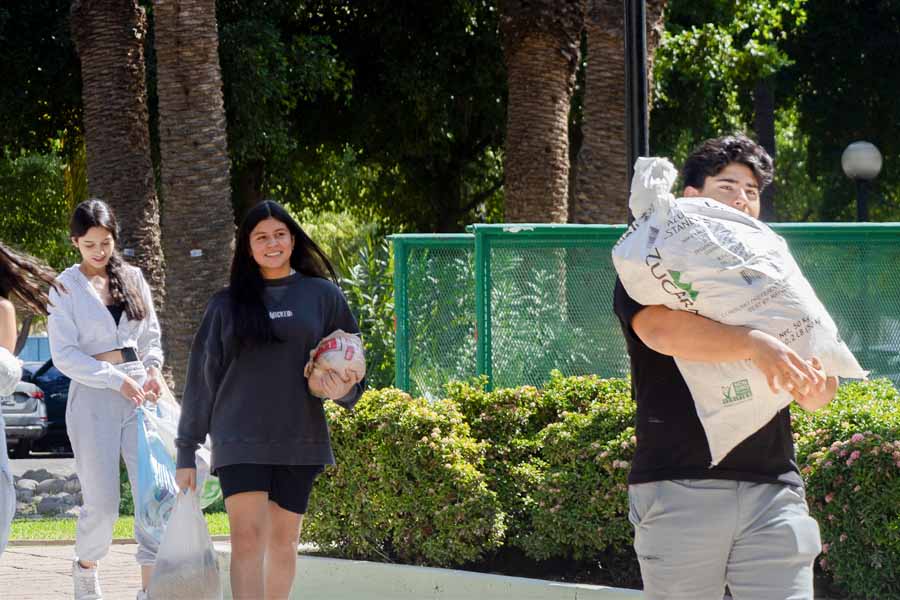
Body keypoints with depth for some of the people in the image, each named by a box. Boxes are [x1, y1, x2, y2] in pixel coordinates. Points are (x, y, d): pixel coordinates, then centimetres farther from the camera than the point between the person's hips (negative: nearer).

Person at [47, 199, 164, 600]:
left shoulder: (132, 278, 10)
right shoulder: (66, 288, -2)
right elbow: (64, 355, -7)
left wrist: (153, 369, -2)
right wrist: (117, 379, -15)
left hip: (139, 395, 4)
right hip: (93, 397, -4)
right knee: (102, 503, -2)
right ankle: (85, 567, 26)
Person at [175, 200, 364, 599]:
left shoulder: (322, 295, 7)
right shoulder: (227, 304, 8)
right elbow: (202, 379, 9)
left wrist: (343, 389, -12)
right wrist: (186, 452, 6)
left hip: (298, 440, 1)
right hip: (240, 442, -1)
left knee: (284, 540, 7)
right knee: (248, 538, -13)